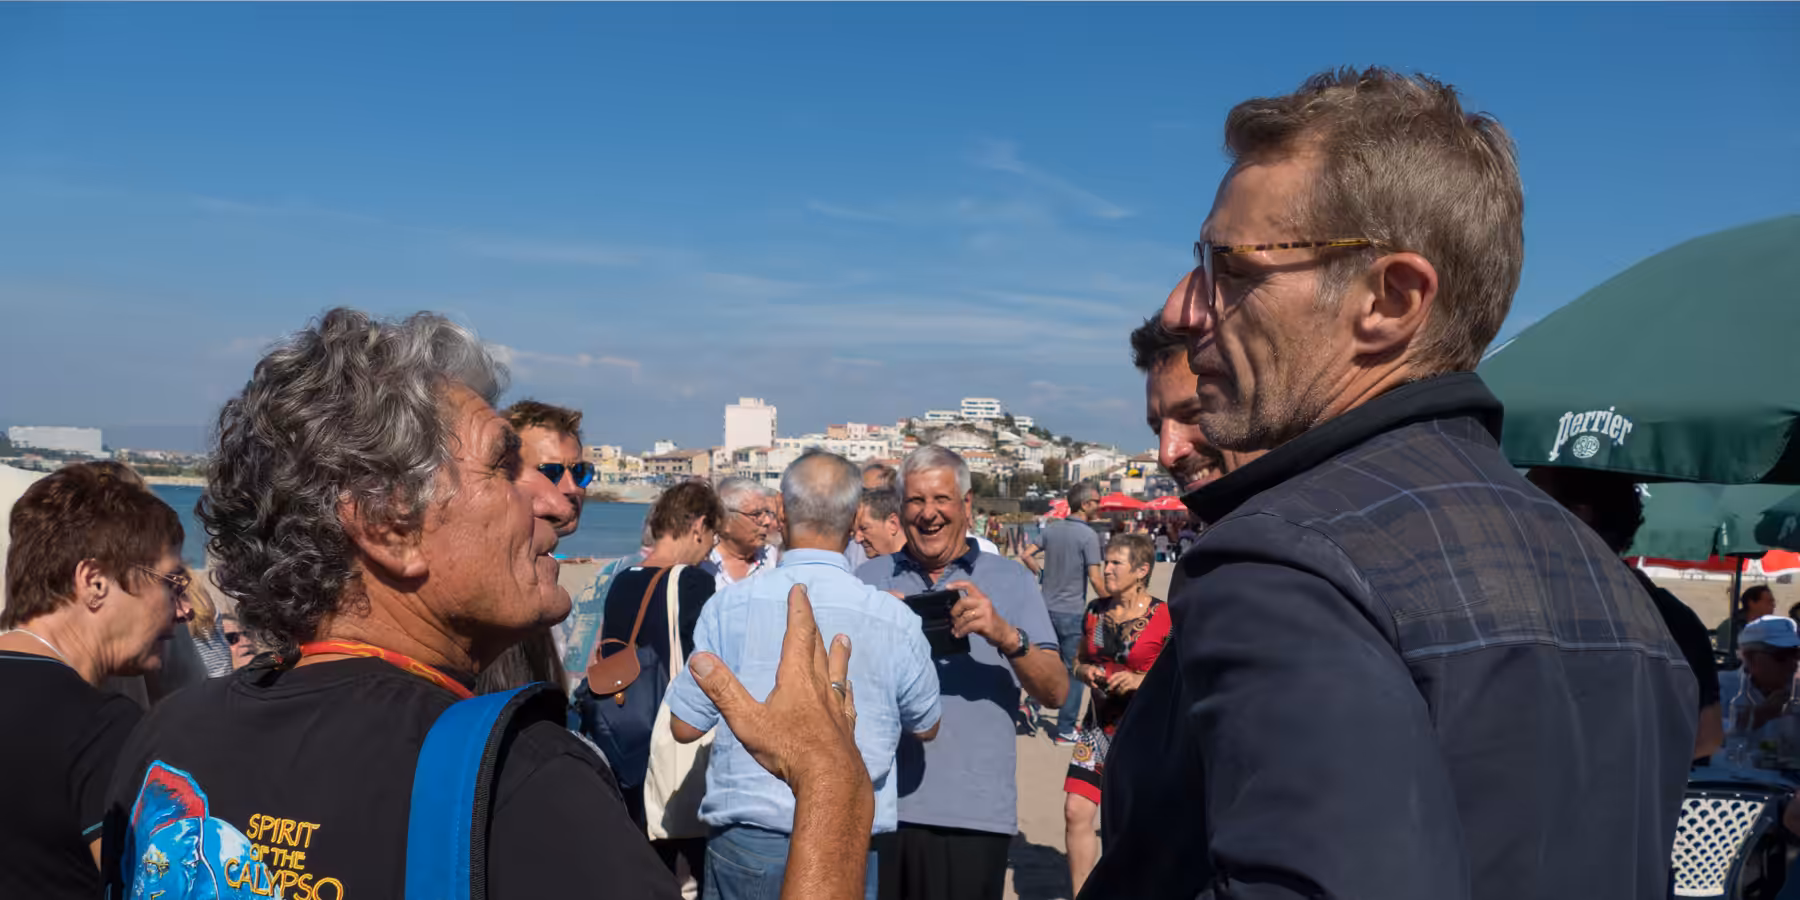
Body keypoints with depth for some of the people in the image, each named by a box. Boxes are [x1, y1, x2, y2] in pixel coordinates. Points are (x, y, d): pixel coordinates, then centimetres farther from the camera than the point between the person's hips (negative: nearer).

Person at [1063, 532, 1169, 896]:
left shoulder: (1164, 617, -12)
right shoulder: (1096, 610, 5)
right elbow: (1079, 663, 17)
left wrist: (1141, 680, -22)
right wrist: (1085, 672, -5)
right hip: (1099, 727, 5)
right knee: (1076, 812, 0)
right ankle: (1080, 893, 15)